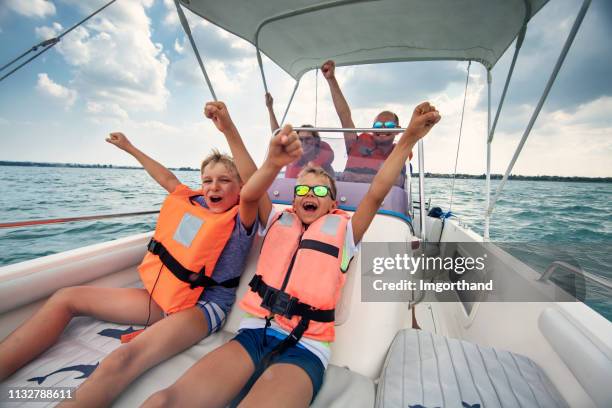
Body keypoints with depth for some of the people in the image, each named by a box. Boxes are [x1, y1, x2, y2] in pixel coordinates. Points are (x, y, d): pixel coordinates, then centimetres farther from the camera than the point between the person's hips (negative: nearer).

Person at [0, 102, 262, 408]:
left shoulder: (240, 220, -11)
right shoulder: (194, 203, 8)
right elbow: (168, 179, 22)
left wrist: (229, 130, -43)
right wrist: (130, 148, 33)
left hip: (203, 307, -7)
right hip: (163, 296, 8)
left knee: (123, 360, -35)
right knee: (66, 298, 8)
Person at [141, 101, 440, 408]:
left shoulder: (341, 231, 7)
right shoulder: (279, 222, 10)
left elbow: (376, 193, -4)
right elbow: (249, 196, -8)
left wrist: (409, 138, -9)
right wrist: (273, 163, -29)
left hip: (305, 348, -2)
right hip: (254, 332, 3)